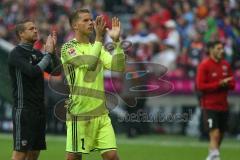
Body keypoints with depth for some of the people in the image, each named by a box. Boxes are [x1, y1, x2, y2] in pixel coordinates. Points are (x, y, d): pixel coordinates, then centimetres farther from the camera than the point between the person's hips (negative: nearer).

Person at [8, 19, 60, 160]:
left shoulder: (37, 53, 15)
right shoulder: (16, 53, -8)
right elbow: (33, 72, -23)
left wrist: (53, 50, -2)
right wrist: (48, 53, -14)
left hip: (39, 109, 8)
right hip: (24, 110, -8)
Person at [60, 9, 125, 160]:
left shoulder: (97, 48, 15)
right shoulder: (68, 47, -3)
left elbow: (118, 67, 2)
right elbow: (89, 63, -19)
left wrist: (116, 41, -8)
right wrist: (99, 38, -15)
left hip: (101, 113, 5)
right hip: (79, 113, -5)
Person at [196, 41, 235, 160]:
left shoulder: (226, 65, 9)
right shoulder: (204, 65, -8)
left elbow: (232, 84, 11)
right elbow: (200, 86, -14)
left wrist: (226, 83, -12)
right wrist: (219, 84, -19)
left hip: (223, 106, 6)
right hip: (210, 106, -6)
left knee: (220, 136, 10)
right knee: (215, 134, -16)